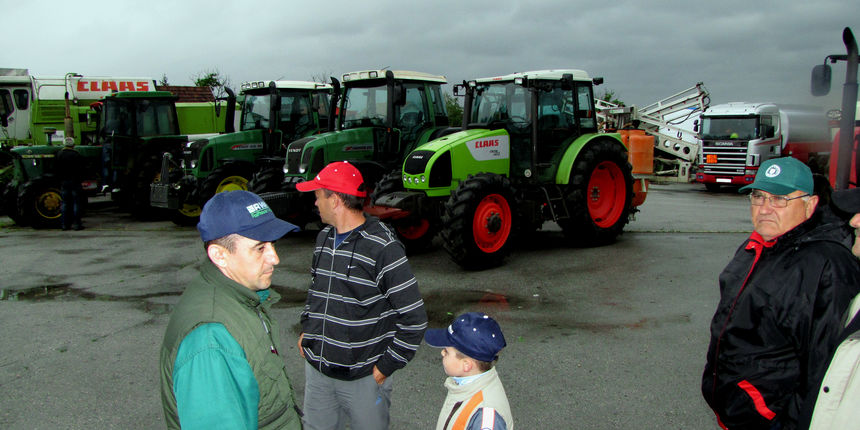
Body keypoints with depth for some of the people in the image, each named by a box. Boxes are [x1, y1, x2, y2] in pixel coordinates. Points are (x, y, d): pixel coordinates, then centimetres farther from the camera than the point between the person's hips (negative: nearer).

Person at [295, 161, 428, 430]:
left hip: (363, 377, -6)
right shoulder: (324, 238, 5)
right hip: (317, 370, 7)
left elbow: (414, 318, -18)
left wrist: (387, 366, -14)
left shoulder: (383, 248, -19)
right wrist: (306, 329, 15)